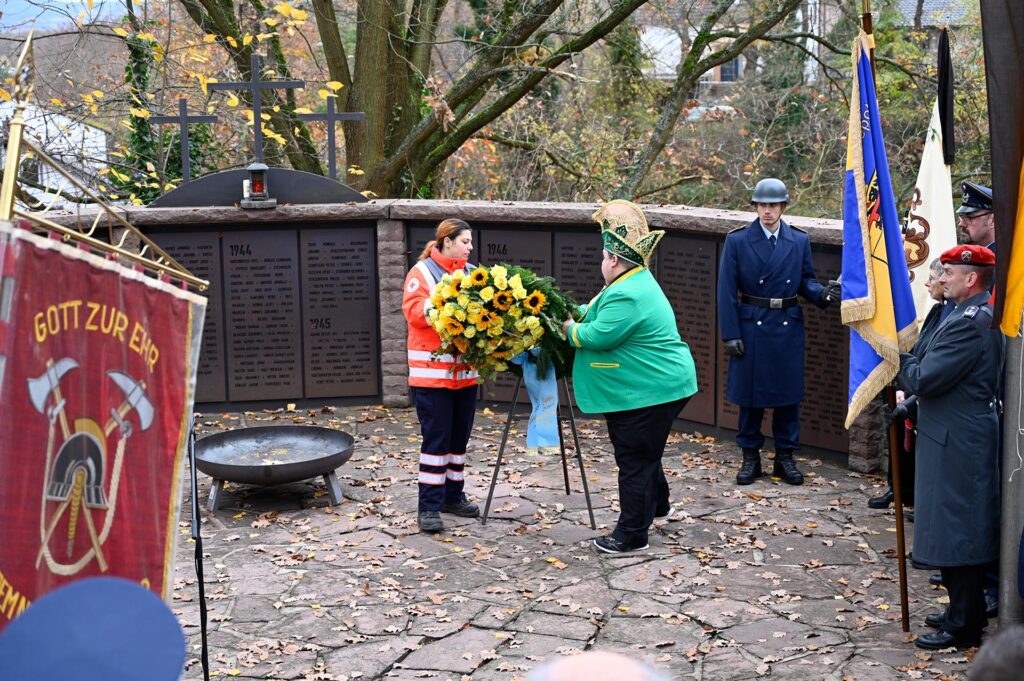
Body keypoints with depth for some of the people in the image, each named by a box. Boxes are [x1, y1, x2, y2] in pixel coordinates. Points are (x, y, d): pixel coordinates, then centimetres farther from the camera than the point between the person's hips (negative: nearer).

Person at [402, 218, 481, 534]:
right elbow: (414, 311, -15)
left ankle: (453, 496, 24)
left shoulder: (471, 273, 12)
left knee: (459, 436, 12)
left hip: (466, 369, 6)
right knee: (436, 437, -5)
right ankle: (429, 506, 0)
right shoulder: (421, 272, -5)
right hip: (432, 369, -6)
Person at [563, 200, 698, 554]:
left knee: (635, 459, -2)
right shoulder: (634, 281, 11)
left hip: (649, 390, -11)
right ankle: (657, 505, 46)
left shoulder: (627, 296, -25)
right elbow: (599, 312, 23)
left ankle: (632, 534, 7)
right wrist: (575, 312, 10)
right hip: (657, 384, 11)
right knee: (645, 451, 26)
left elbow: (596, 336, -23)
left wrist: (569, 328, -6)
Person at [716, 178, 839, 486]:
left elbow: (805, 281, 10)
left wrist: (822, 292, -13)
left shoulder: (799, 241, 5)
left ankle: (785, 457, 19)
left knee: (788, 392, 7)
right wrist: (730, 334, -10)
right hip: (751, 327, -2)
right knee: (749, 393, 5)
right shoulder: (737, 241, -3)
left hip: (788, 328, 2)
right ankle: (750, 457, 18)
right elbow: (727, 291, -4)